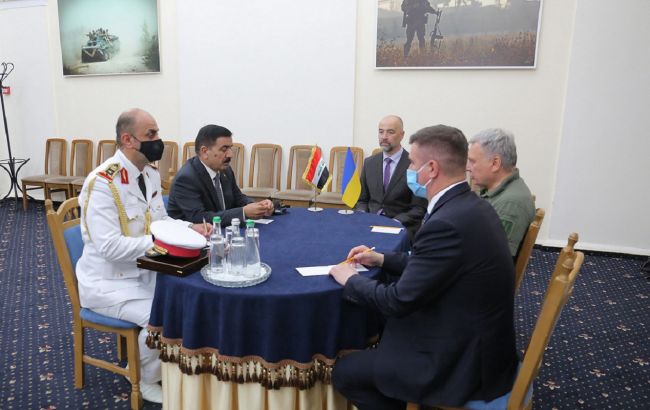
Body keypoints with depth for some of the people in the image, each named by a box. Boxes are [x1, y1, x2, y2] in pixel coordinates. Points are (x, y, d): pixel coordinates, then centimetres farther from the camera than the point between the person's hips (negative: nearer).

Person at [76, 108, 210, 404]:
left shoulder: (150, 173, 1)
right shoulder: (102, 182, -25)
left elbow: (160, 221, 9)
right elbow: (110, 247, -29)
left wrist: (190, 228, -9)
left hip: (144, 271, 8)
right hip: (108, 282, -7)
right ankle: (148, 381, 7)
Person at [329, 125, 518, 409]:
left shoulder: (447, 223, -29)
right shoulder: (468, 206, 1)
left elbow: (399, 301, -22)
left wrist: (350, 280, -6)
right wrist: (383, 259, 8)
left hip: (462, 360, -9)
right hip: (474, 341, 9)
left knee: (345, 373, -2)